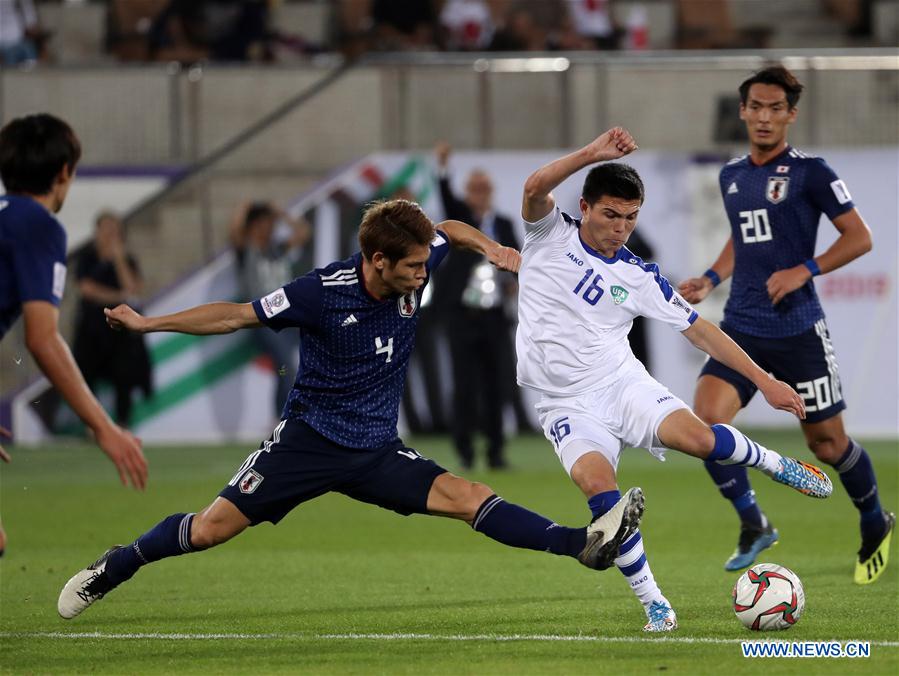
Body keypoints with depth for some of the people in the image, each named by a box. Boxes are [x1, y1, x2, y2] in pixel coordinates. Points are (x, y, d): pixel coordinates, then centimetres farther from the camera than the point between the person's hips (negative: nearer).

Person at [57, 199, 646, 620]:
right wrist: (148, 324, -4)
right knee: (210, 530, -10)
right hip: (309, 437, -3)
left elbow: (448, 230, 19)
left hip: (376, 450, 4)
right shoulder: (323, 292, -17)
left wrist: (489, 247, 0)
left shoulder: (414, 273, -5)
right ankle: (110, 571, 9)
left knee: (467, 498, -13)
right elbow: (238, 316, -5)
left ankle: (585, 544, -21)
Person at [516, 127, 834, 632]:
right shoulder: (552, 236, -1)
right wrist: (595, 153, -31)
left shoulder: (639, 278, 3)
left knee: (697, 437, -26)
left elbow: (698, 329, 7)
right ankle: (653, 602, -16)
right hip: (567, 404, -1)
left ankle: (776, 464, 7)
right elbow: (536, 189, -21)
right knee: (598, 485, -28)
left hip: (621, 381, 1)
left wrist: (765, 381, 4)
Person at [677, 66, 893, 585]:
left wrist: (804, 271, -17)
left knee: (828, 444, 5)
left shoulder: (809, 173, -6)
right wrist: (710, 279, 12)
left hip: (798, 330, -5)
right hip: (742, 328, 5)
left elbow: (859, 237, -7)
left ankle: (876, 525, 32)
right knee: (708, 421, -17)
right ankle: (754, 525, 0)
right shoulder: (732, 176, 12)